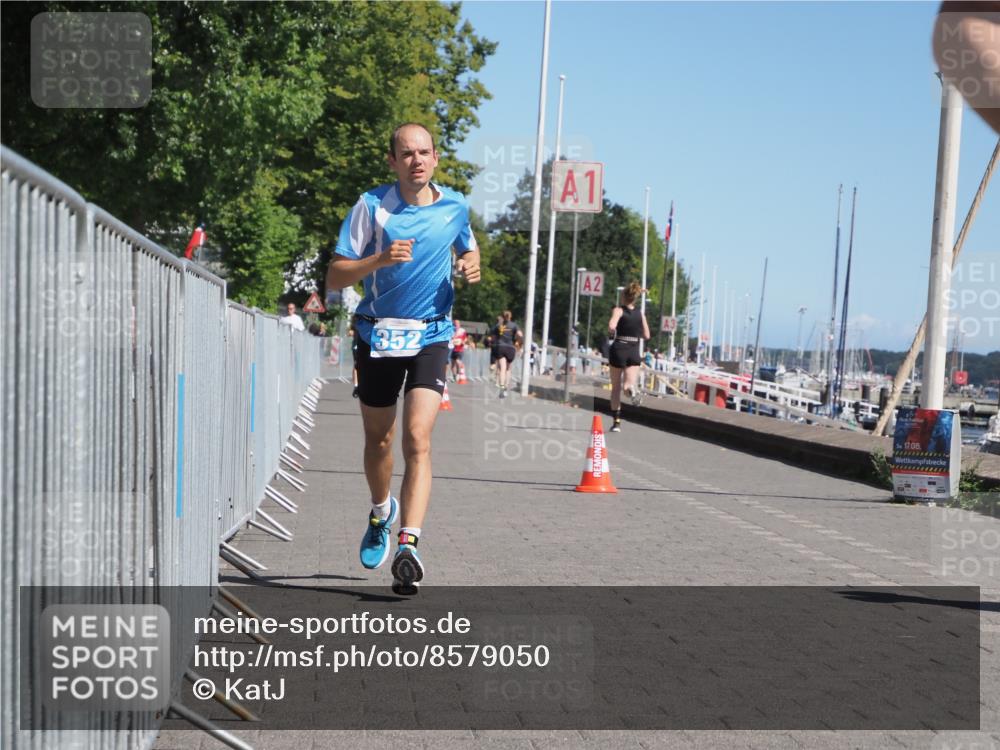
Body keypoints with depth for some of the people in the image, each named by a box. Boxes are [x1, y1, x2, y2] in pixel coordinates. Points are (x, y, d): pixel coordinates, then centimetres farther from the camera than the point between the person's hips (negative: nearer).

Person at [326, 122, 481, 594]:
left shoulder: (455, 207, 2)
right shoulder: (371, 206, -6)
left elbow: (468, 249, 24)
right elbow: (335, 277, -8)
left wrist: (471, 266, 0)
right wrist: (380, 260, -25)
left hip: (431, 336, 0)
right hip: (378, 334, 0)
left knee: (418, 439, -17)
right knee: (378, 439, 13)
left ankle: (408, 546, -22)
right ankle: (382, 512, 44)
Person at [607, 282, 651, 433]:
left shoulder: (618, 310, -3)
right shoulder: (640, 314, 9)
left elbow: (611, 326, -20)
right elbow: (646, 336, 11)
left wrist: (611, 332, 1)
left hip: (619, 349, -2)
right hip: (634, 352, 2)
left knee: (616, 387, 11)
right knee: (628, 384, -6)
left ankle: (617, 422, 12)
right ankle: (633, 389, -45)